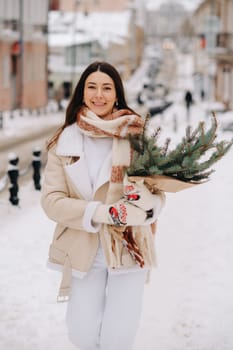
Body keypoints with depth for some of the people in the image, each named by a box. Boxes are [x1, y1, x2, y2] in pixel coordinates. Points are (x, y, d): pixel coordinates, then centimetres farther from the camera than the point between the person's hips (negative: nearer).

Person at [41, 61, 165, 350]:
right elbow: (51, 200, -8)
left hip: (128, 247, -1)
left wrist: (145, 202, -29)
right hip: (85, 251, 1)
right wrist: (100, 212, -22)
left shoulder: (136, 135, -5)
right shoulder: (64, 141, -1)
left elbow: (157, 194, -5)